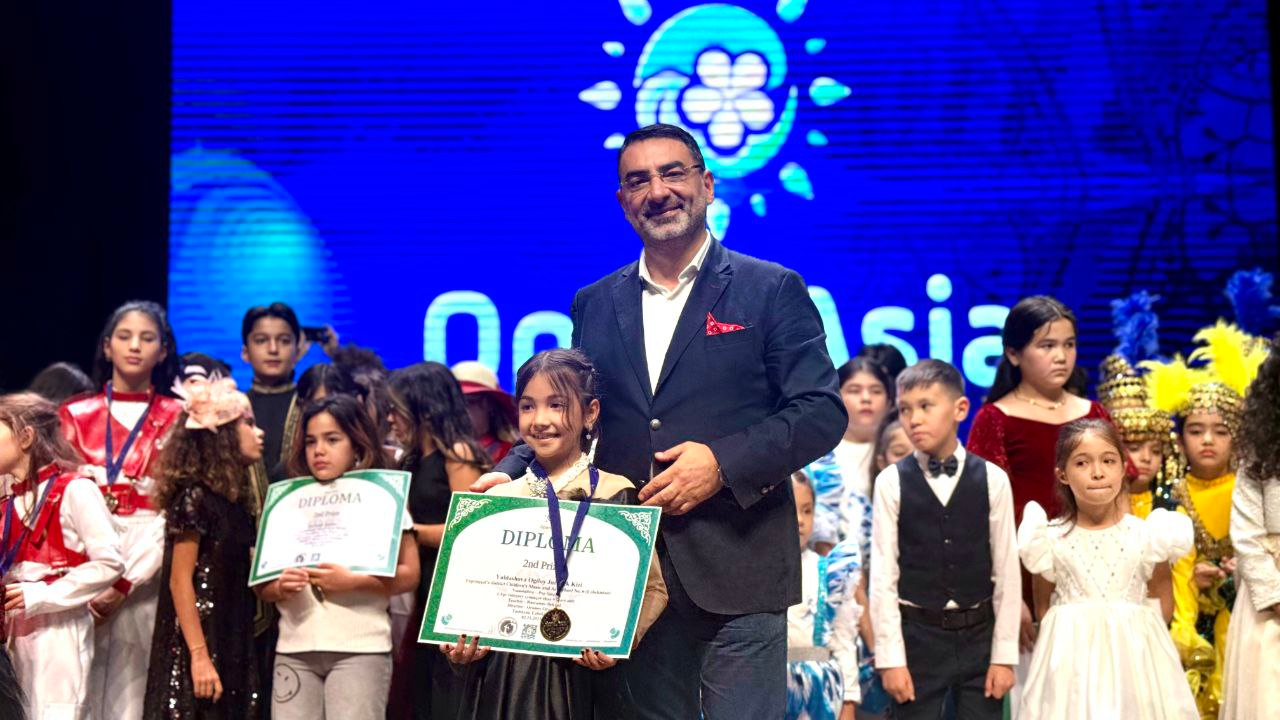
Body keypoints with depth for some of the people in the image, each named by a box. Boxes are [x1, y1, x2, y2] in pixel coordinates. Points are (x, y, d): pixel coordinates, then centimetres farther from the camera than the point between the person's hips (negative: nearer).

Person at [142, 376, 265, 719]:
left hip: (231, 648, 8)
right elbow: (180, 581, -15)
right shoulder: (194, 496, -11)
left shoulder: (232, 499, 12)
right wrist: (199, 656, -20)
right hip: (198, 647, -8)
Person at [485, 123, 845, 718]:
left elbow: (823, 412, -5)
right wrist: (508, 475, -3)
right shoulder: (595, 305, 13)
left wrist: (724, 462, -17)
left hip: (736, 570, -3)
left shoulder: (771, 290, 1)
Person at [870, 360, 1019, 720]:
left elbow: (1006, 571, 1)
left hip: (979, 635, 1)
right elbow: (883, 575, -4)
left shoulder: (992, 479, -1)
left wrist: (1004, 654, -2)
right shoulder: (891, 482, -4)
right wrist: (890, 658, -8)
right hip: (917, 636, -1)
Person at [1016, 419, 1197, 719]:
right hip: (1071, 664, 0)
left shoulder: (1145, 535, -1)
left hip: (1135, 659, 1)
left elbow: (1164, 606, 6)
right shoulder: (1051, 540, -3)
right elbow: (1043, 609, 5)